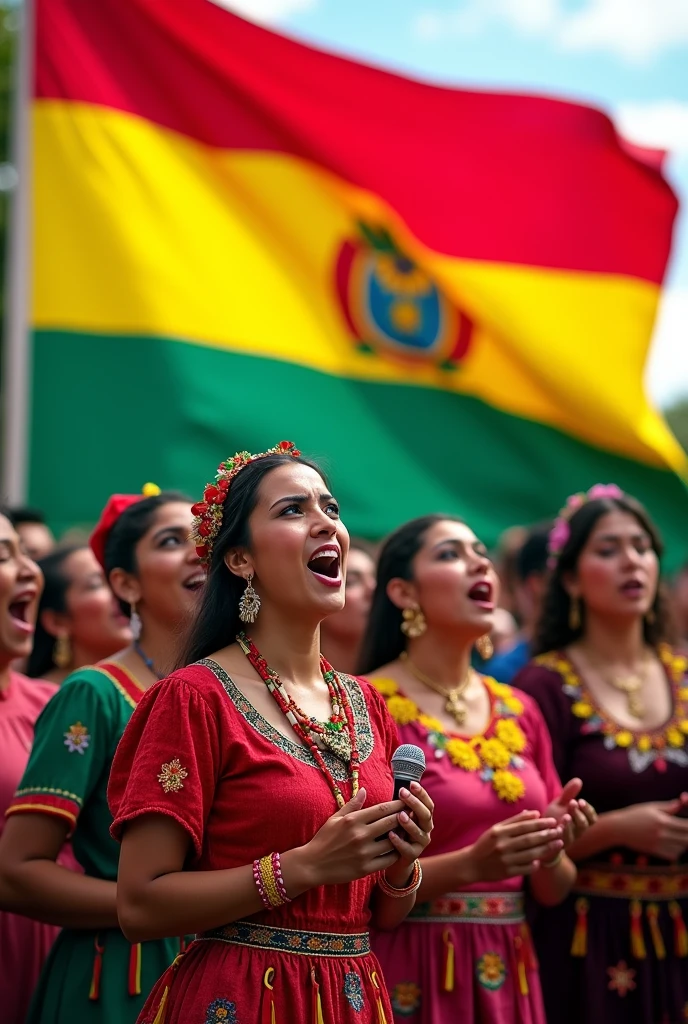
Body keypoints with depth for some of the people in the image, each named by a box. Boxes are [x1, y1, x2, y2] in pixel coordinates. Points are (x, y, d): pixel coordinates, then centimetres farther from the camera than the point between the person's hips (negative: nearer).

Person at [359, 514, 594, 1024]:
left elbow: (553, 889, 11)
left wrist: (550, 850, -9)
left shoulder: (519, 711, 8)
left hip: (508, 974, 6)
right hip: (411, 977, -5)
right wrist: (468, 866, -23)